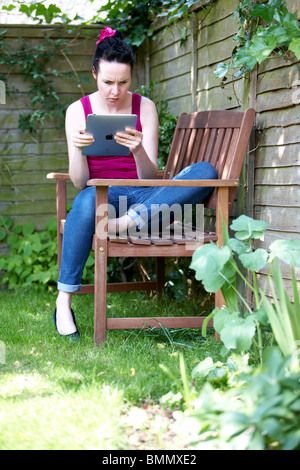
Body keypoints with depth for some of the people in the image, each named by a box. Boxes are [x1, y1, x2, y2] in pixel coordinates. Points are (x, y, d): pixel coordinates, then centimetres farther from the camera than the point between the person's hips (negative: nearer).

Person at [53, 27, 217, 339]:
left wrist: (139, 152, -26)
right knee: (88, 199, -41)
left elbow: (150, 177, -4)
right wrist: (77, 149, -25)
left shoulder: (145, 107, 3)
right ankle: (63, 301, -32)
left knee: (205, 171, -24)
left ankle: (129, 221, -35)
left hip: (141, 196, 2)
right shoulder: (78, 111, 2)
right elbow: (79, 182, -4)